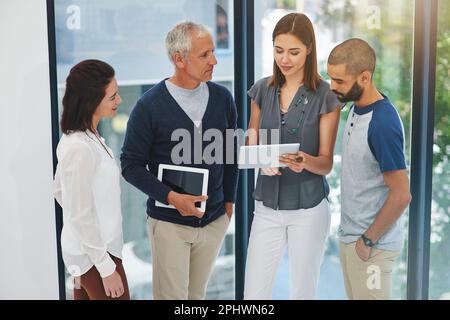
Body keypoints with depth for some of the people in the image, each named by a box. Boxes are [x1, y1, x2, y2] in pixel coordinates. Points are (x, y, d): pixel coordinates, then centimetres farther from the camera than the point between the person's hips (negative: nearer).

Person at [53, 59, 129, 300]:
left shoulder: (75, 138, 2)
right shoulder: (81, 149, -26)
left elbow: (60, 191, 14)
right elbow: (81, 217, -23)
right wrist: (107, 269, -18)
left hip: (86, 248, 9)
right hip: (94, 254, -9)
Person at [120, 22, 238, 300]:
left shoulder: (222, 98, 0)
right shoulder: (150, 105, -12)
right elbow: (131, 164, -8)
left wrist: (229, 200, 13)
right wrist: (171, 197, -18)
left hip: (215, 220, 4)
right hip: (170, 222, -4)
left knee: (197, 293, 16)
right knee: (172, 295, 2)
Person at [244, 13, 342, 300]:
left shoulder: (326, 97, -9)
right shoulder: (262, 90, 3)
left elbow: (326, 163, -7)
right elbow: (250, 146, 7)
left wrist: (305, 162, -30)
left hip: (308, 209, -3)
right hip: (267, 207, 3)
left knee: (303, 292, 10)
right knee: (254, 294, 4)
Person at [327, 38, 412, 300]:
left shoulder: (382, 124, -24)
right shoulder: (357, 108, 2)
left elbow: (401, 196, -23)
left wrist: (368, 240, -15)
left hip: (371, 245, -8)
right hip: (350, 236, 8)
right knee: (355, 296, 20)